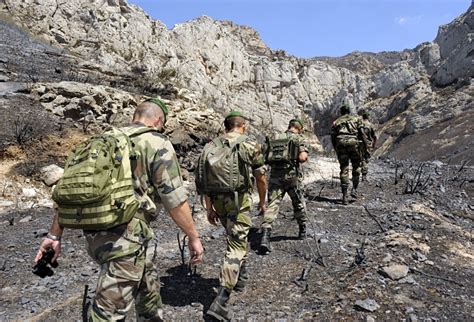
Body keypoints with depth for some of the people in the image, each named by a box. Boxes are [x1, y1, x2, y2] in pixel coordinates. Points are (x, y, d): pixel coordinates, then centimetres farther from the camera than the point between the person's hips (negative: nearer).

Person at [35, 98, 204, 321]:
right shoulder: (157, 144, -6)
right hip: (126, 238, -7)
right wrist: (193, 237, 0)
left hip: (95, 234, 7)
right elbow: (175, 200, -11)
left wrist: (54, 235, 16)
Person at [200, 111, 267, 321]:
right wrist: (262, 201, 16)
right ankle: (220, 302, -8)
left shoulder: (211, 145, 7)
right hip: (238, 201, -5)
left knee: (238, 237, 27)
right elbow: (261, 178, 2)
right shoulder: (250, 144, -2)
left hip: (218, 201, 5)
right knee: (236, 247, -3)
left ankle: (241, 276, 43)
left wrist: (209, 207, 8)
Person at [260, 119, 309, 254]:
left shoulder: (275, 138, 12)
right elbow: (303, 158, -13)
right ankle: (302, 230, 36)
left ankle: (265, 234, -19)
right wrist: (304, 157, 9)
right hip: (292, 176, -2)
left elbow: (265, 158, 10)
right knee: (299, 203, 19)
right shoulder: (299, 139, 0)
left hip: (275, 175, 2)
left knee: (272, 205, -3)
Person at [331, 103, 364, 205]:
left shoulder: (336, 122, 18)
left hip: (341, 144, 2)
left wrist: (336, 150, 20)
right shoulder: (356, 119, 15)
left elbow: (333, 137, 13)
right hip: (353, 143, -1)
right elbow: (362, 132, 3)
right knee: (356, 167, 17)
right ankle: (354, 189, 7)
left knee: (344, 170, 3)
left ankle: (344, 196, 1)